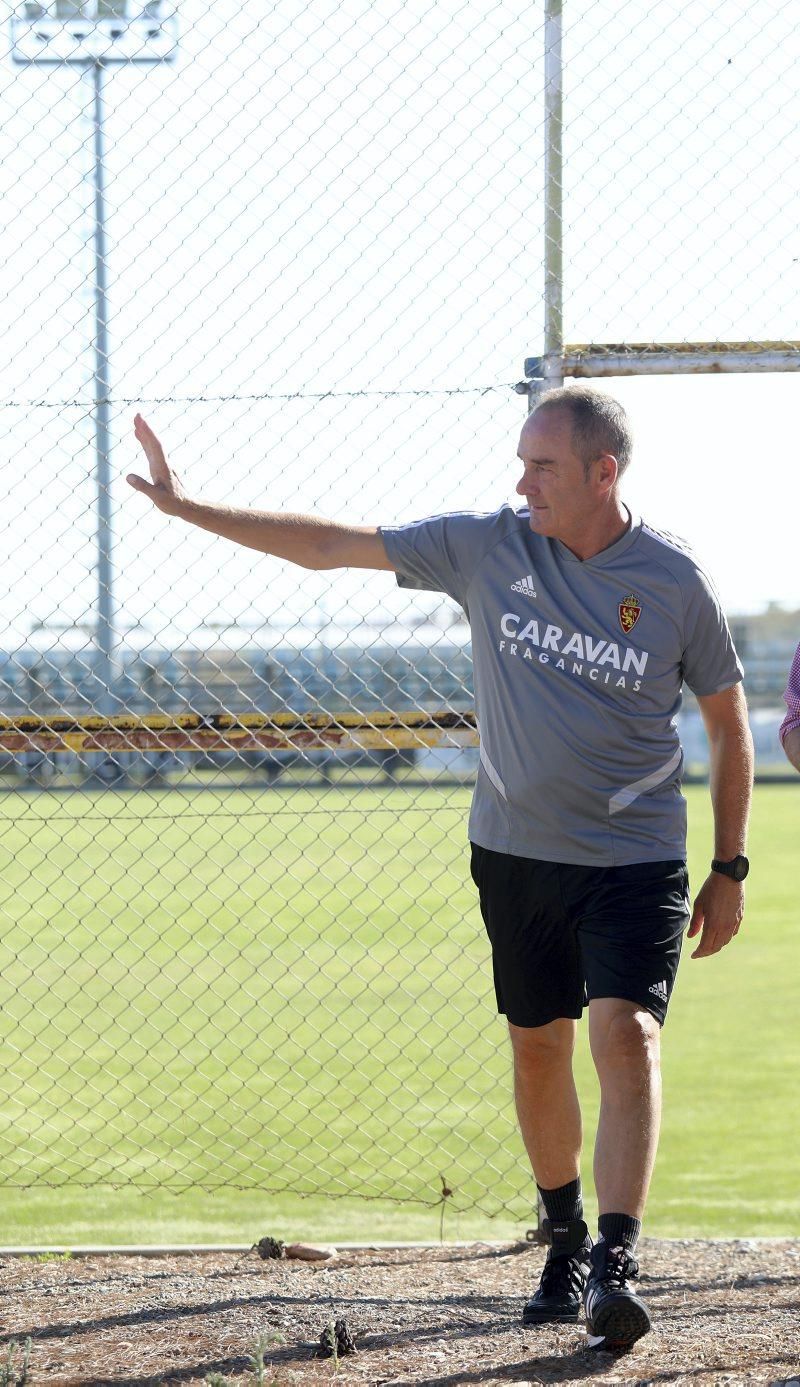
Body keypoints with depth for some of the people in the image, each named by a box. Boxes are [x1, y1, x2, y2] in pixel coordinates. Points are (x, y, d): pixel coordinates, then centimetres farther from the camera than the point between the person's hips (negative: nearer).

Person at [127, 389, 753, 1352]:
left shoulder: (675, 582, -8)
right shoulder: (489, 548, -3)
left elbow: (727, 725, 3)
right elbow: (332, 546, 2)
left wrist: (729, 870, 3)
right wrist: (186, 508, 0)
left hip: (635, 859, -3)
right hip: (515, 849, 4)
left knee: (625, 1033, -20)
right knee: (537, 1047, 11)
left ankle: (615, 1263, -28)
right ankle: (564, 1241, 30)